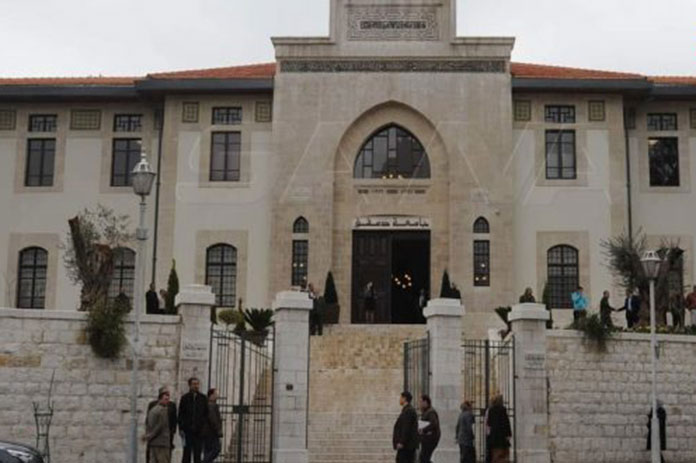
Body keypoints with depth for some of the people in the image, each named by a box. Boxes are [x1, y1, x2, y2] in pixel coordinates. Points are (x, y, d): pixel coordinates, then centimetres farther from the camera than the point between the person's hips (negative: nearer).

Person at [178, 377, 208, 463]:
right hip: (188, 430, -1)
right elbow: (180, 414, 2)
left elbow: (206, 414, 11)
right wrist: (181, 428, -6)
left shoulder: (203, 398, 8)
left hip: (199, 431, 1)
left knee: (197, 454, 2)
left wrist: (204, 427, 0)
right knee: (187, 452, 2)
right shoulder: (185, 398, 3)